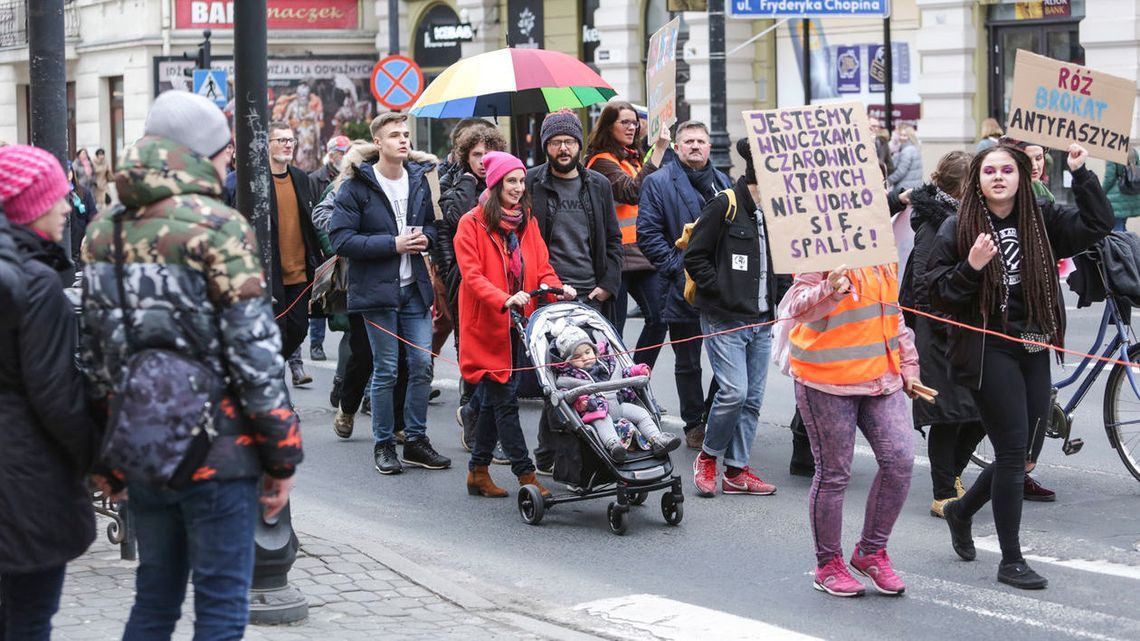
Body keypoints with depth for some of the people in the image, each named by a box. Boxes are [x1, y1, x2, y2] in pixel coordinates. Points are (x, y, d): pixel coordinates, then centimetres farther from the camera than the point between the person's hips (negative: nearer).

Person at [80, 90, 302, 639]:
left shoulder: (103, 231, 8)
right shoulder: (217, 228, -13)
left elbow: (93, 351, 13)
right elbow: (255, 352, -15)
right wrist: (282, 457, -7)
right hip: (217, 450, -6)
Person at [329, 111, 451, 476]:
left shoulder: (419, 179, 10)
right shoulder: (357, 187, -7)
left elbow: (432, 223, 23)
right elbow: (341, 240, -13)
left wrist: (425, 237, -1)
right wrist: (393, 244, -17)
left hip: (415, 288, 5)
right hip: (377, 291, -5)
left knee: (422, 364, 3)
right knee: (385, 370, 0)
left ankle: (415, 439, 15)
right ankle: (383, 445, 11)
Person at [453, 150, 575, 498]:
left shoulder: (527, 223, 14)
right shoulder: (472, 224, -7)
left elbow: (541, 267, 10)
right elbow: (472, 275, -15)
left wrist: (557, 287, -11)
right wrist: (504, 299, -29)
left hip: (517, 325, 6)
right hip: (486, 325, -6)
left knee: (494, 400, 12)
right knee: (504, 400, -6)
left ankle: (478, 472, 21)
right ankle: (526, 475, -7)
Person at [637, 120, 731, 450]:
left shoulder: (723, 183, 14)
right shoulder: (658, 183, -2)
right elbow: (647, 233, -8)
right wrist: (676, 267, -14)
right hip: (684, 290, -4)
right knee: (688, 365, 7)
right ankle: (693, 425, 18)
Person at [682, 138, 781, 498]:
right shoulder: (725, 205, -9)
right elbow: (695, 256, -8)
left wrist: (774, 297, 10)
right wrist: (720, 291, -13)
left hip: (761, 320, 7)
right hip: (725, 318, -7)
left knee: (753, 398, 6)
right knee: (733, 390, -14)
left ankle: (736, 471, 14)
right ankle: (707, 457, 8)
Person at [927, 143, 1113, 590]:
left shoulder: (1041, 221, 6)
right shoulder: (959, 229, -4)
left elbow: (1098, 224, 1)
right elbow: (938, 292, -4)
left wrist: (1080, 174, -5)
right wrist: (972, 267, -20)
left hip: (1033, 349, 5)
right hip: (988, 349, -5)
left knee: (1024, 450, 9)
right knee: (1013, 449, -7)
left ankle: (961, 511, 36)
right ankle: (1011, 561, 4)